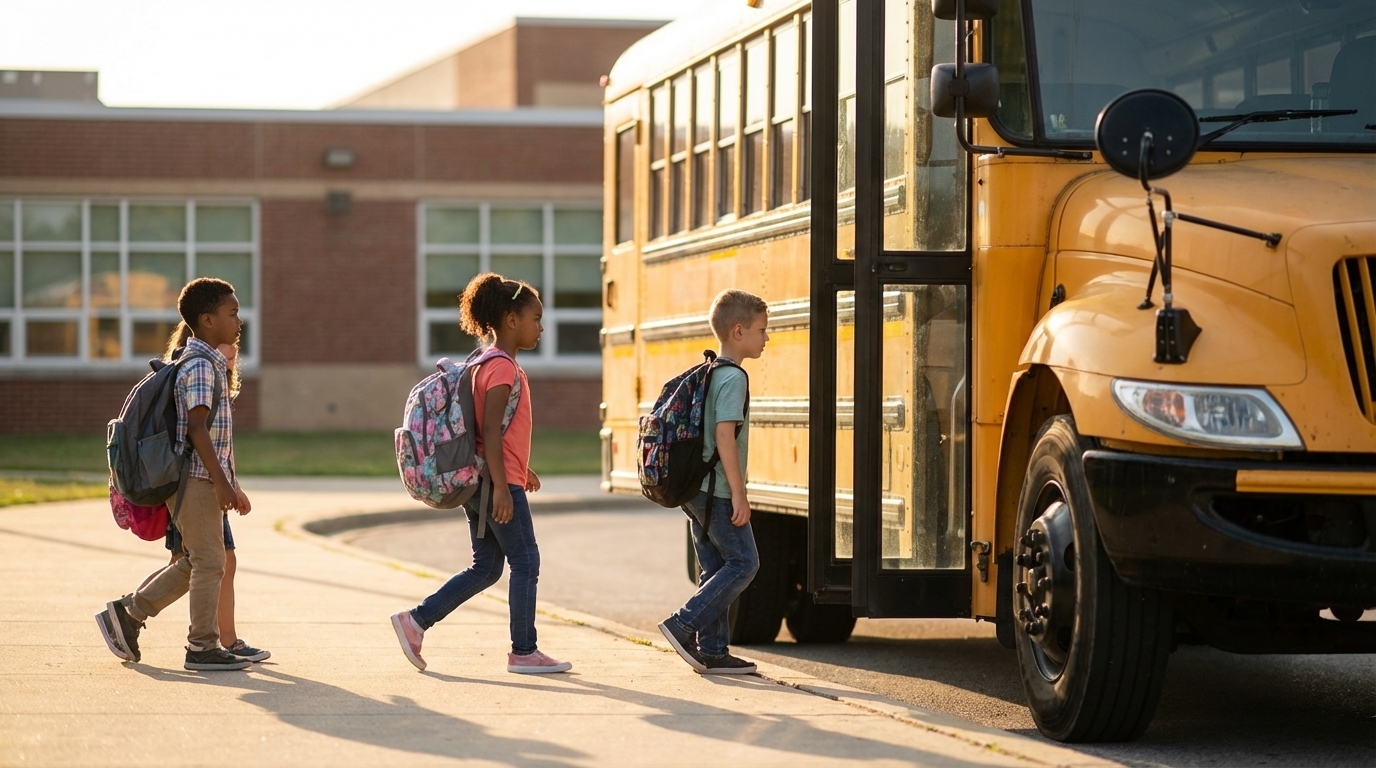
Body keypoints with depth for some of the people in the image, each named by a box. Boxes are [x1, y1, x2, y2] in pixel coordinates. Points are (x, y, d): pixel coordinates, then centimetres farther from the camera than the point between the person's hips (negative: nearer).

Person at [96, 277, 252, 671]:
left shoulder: (210, 362, 17)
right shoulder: (200, 366, -14)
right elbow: (197, 428, -22)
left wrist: (229, 484, 23)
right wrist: (221, 481, -24)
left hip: (200, 479, 10)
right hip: (197, 476, -10)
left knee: (193, 562, 15)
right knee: (209, 562, -4)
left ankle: (127, 613, 19)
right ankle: (203, 646, 2)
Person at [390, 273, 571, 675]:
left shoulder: (489, 364, 16)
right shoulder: (503, 368, -15)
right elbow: (490, 430, -21)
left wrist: (520, 468, 28)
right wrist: (501, 487, -24)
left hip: (479, 484, 10)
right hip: (499, 482, -10)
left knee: (485, 569, 13)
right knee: (525, 562, -2)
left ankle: (416, 620, 9)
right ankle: (523, 652, 3)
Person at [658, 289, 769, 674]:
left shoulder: (706, 375, 15)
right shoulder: (733, 378, -14)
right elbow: (724, 435, -22)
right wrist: (739, 493, -22)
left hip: (695, 488, 9)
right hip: (718, 492, -9)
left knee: (715, 568, 10)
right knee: (743, 562, -4)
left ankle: (711, 651, 10)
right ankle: (683, 625, -9)